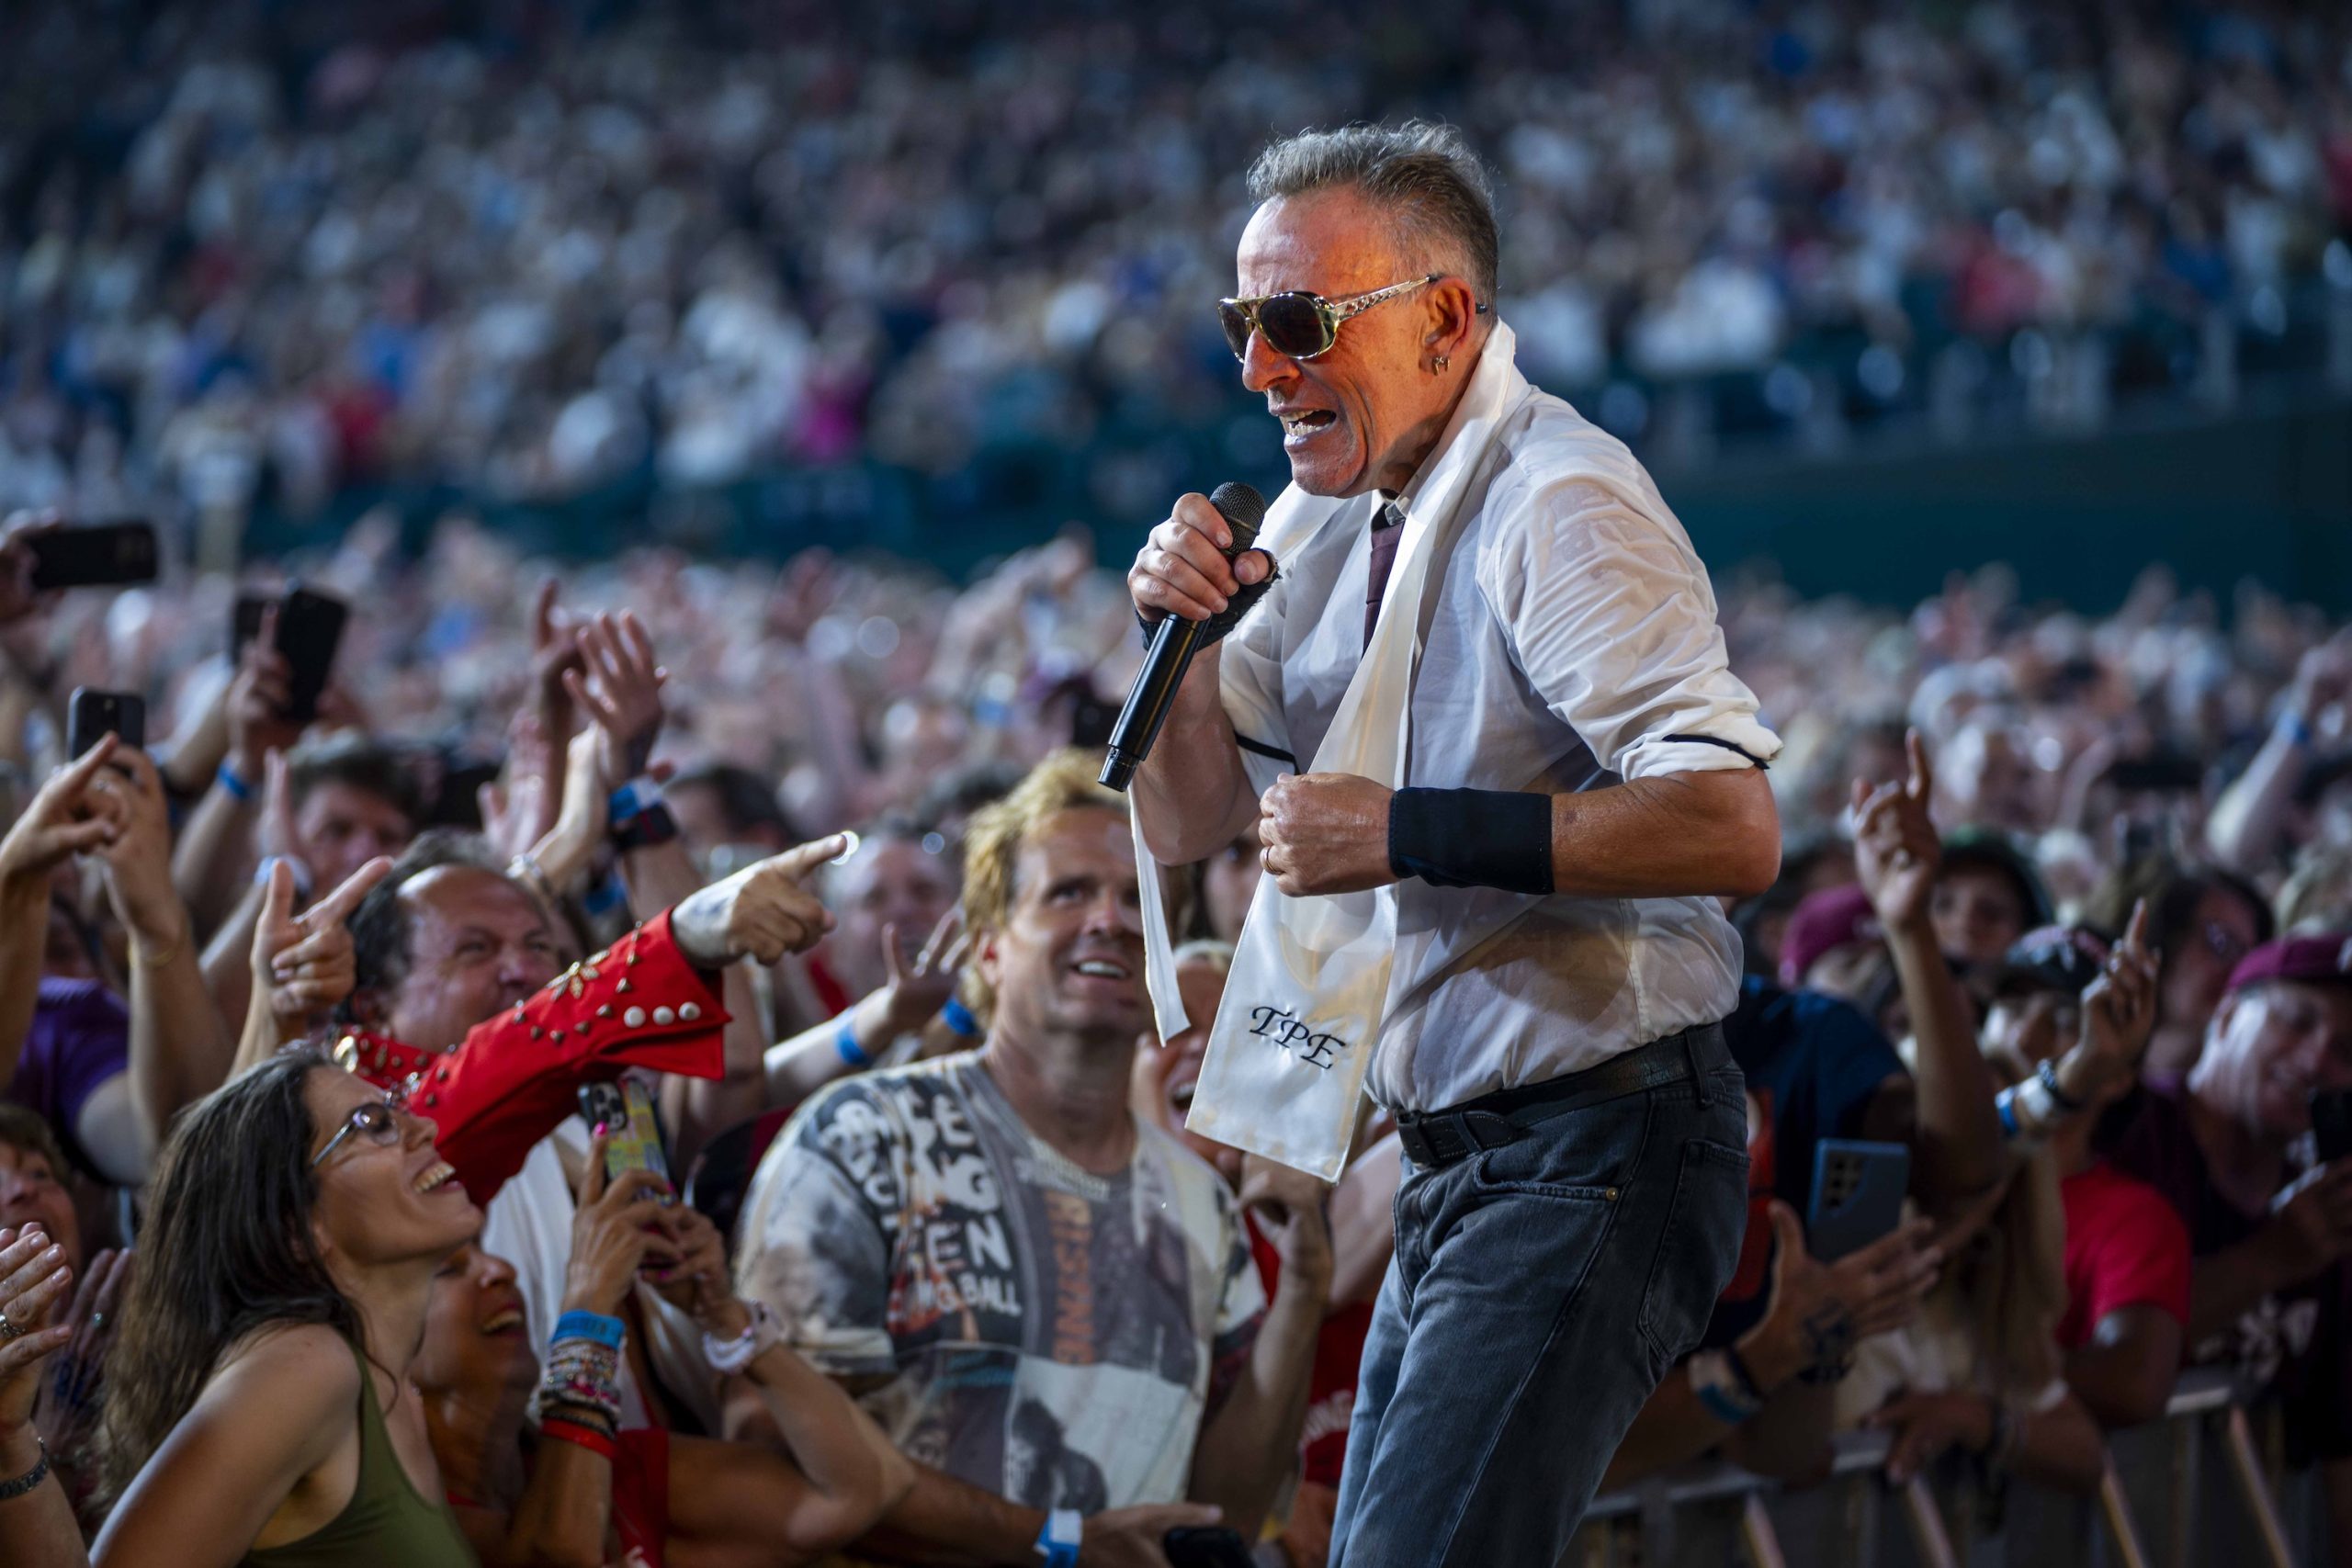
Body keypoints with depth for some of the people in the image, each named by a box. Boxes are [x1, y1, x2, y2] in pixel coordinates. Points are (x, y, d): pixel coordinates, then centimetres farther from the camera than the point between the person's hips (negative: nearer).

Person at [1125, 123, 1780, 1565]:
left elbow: (1732, 829, -27)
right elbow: (1190, 823, 16)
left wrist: (1408, 832, -25)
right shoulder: (1348, 524, 13)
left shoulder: (1556, 503, -16)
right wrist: (1186, 634, -4)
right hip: (1462, 1170, 10)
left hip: (1593, 1159, -10)